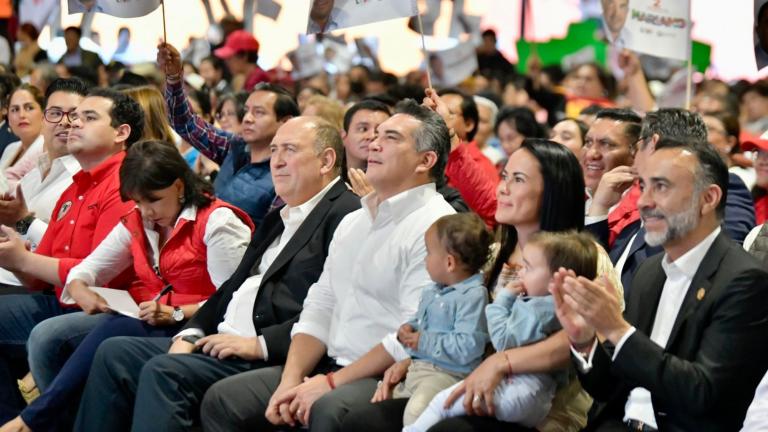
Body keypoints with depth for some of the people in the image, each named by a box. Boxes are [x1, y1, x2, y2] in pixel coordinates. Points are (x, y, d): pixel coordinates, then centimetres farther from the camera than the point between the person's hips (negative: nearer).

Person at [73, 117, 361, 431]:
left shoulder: (346, 215, -8)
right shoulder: (276, 220, 25)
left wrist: (260, 344, -20)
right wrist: (191, 335, 5)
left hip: (273, 358, -10)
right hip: (220, 342, 10)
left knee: (163, 371, -27)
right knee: (113, 354, 1)